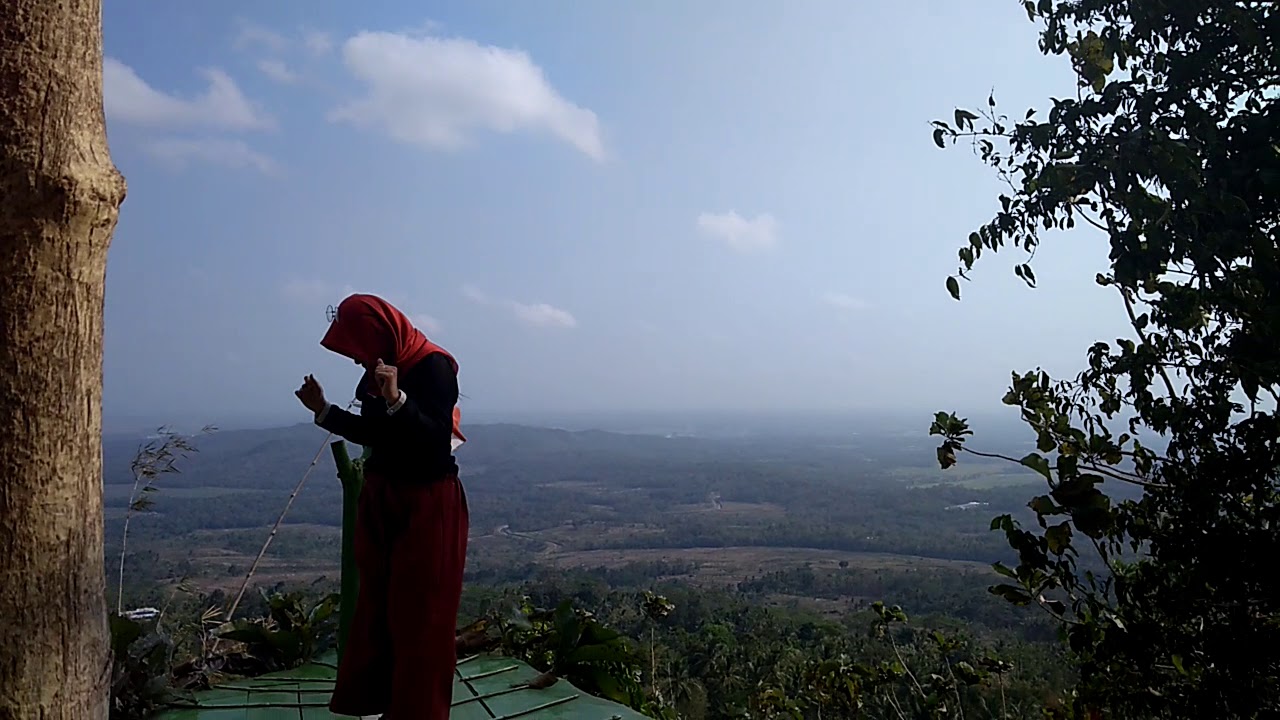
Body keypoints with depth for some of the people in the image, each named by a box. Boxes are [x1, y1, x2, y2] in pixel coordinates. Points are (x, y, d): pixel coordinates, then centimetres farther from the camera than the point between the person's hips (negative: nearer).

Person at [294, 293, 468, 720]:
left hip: (427, 506, -8)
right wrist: (324, 410, 9)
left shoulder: (432, 367, -17)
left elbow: (436, 437, -27)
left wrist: (397, 399, -38)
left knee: (420, 615, 1)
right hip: (382, 501, 8)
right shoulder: (380, 370, 6)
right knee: (378, 606, 15)